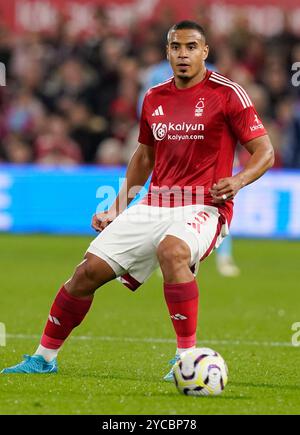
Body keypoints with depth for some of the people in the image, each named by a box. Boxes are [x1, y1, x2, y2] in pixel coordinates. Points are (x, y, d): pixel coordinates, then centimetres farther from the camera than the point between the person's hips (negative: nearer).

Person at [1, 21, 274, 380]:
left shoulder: (227, 93, -4)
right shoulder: (154, 98, 12)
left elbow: (265, 152, -4)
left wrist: (238, 180, -24)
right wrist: (118, 208, 20)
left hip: (203, 206, -5)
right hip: (155, 205, 6)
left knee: (172, 249, -38)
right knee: (90, 269, -4)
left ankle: (187, 356, -31)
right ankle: (44, 357, 12)